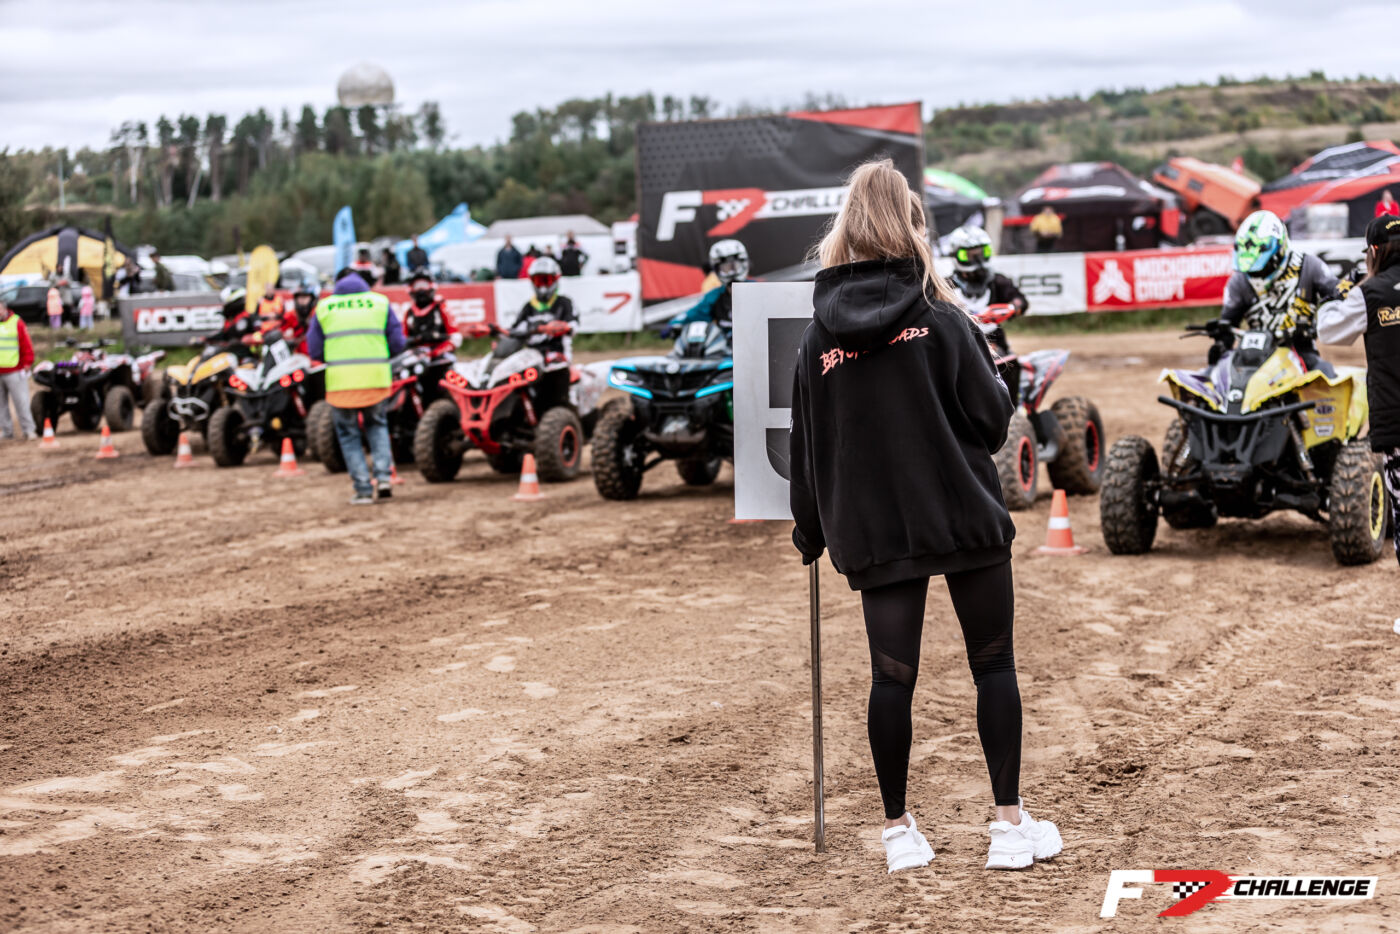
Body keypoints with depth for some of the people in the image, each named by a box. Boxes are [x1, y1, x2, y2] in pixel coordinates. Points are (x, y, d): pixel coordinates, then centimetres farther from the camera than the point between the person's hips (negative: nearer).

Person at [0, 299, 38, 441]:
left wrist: (27, 364, -5)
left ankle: (28, 430, -1)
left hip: (14, 373, -4)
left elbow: (27, 346, -1)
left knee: (21, 402, -5)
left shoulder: (17, 323, 0)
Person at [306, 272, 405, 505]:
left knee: (348, 435, 11)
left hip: (340, 380, -1)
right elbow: (397, 344, 7)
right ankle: (383, 475, 4)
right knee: (376, 425, 22)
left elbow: (314, 351, 8)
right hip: (376, 378, 1)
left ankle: (363, 489, 5)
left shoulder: (324, 307, 11)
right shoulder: (380, 302, 12)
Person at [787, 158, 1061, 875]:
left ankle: (899, 832, 11)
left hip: (874, 530, 3)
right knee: (994, 664, 7)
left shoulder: (818, 339, 1)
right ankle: (1010, 826, 8)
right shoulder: (940, 322, -8)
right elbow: (992, 416, -6)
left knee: (892, 674, 6)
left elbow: (807, 448, 6)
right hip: (965, 516, -3)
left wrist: (810, 533, 17)